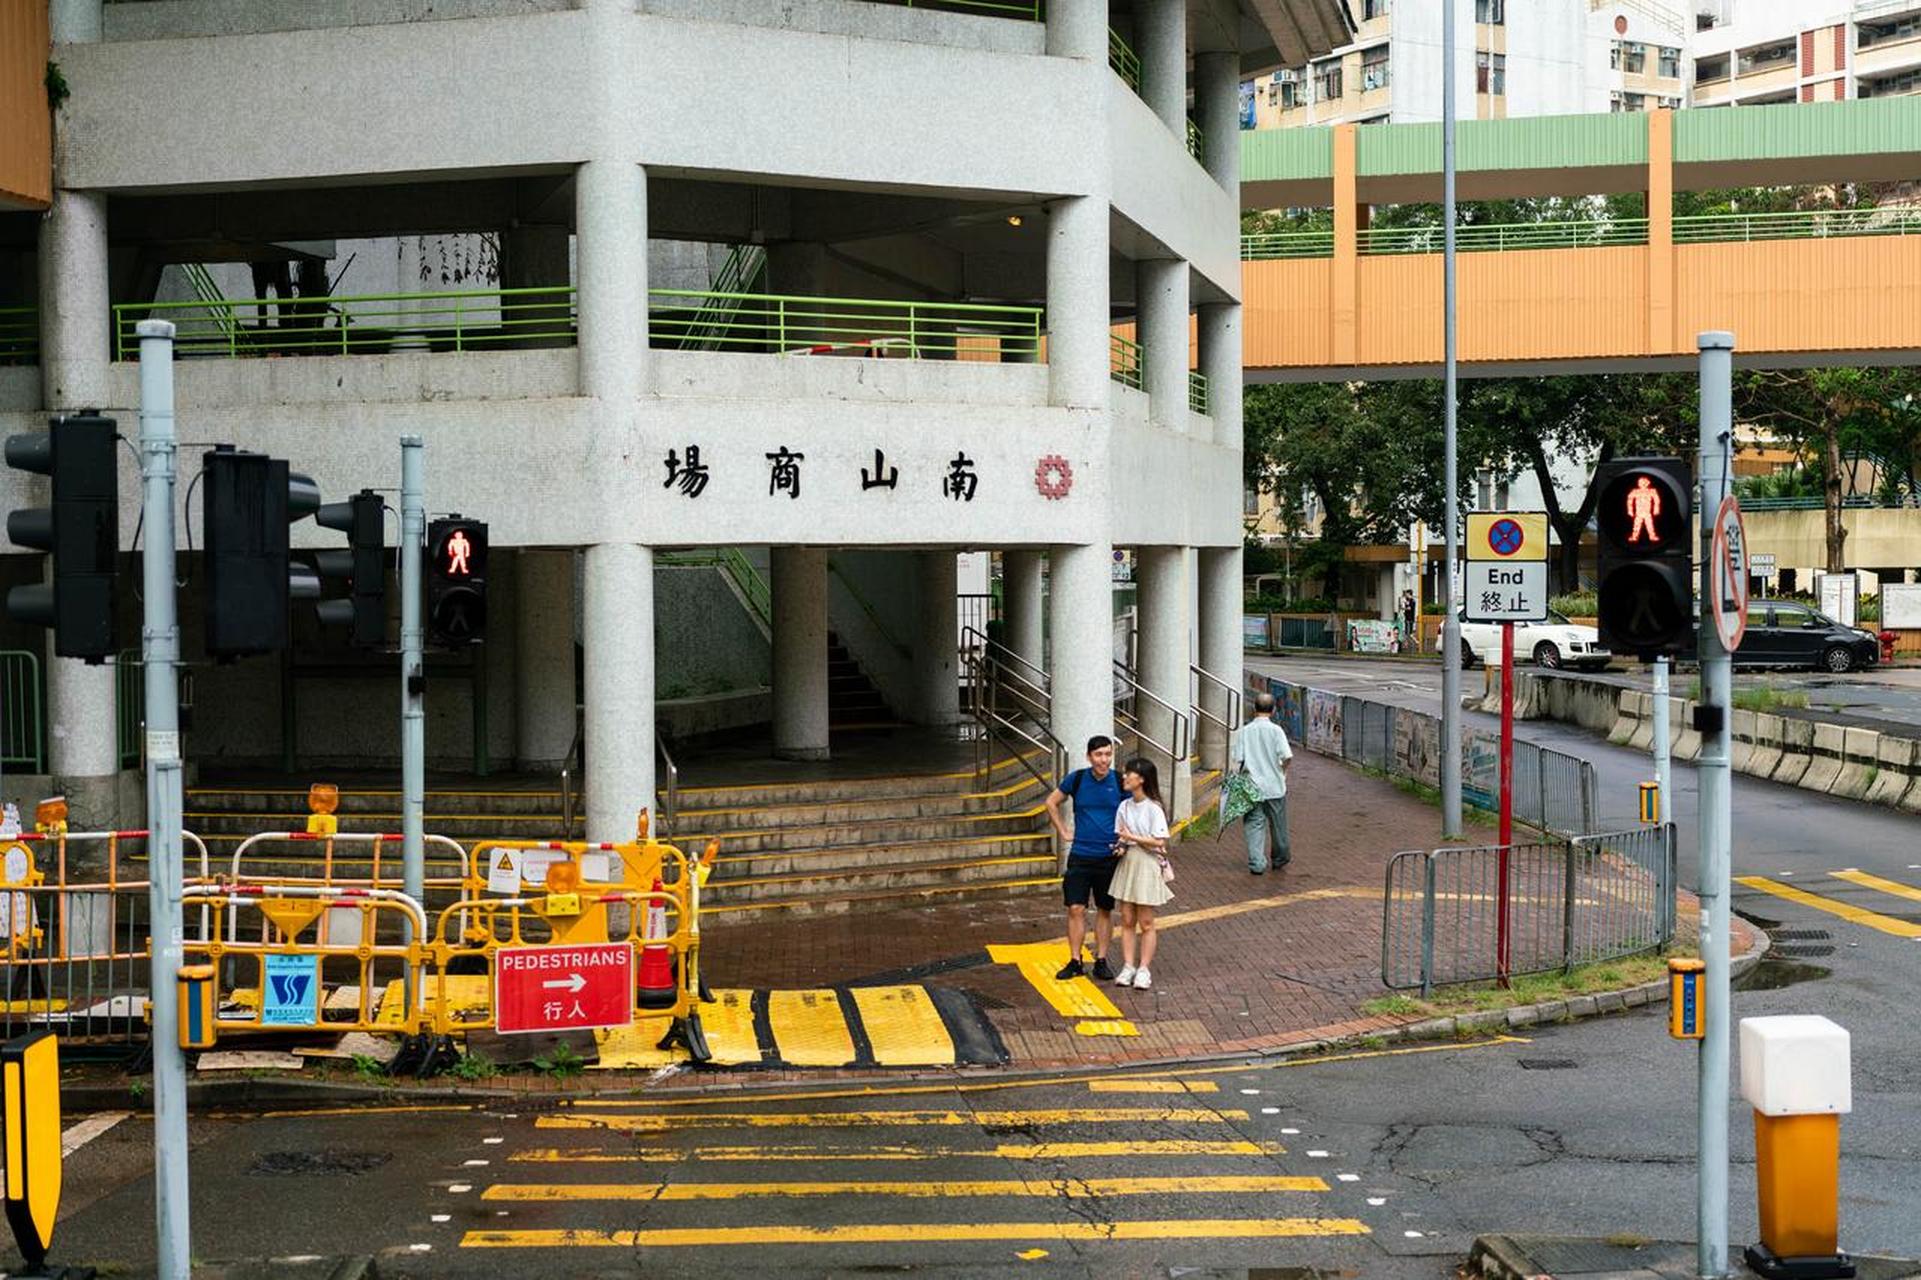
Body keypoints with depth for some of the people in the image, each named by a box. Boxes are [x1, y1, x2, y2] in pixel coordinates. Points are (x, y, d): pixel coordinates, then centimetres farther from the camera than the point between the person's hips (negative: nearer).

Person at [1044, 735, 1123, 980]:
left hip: (1109, 856, 0)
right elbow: (1051, 803, 12)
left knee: (1105, 910, 8)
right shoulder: (1077, 779, -3)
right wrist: (1063, 833, 7)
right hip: (1080, 855, 0)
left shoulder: (1120, 782, -4)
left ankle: (1101, 960, 16)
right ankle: (1075, 961, 5)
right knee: (1076, 909, -2)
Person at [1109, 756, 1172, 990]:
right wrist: (1121, 846, -6)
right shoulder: (1124, 806, 6)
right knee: (1127, 920, 6)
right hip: (1127, 864, 6)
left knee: (1146, 923, 1)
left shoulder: (1153, 809, -13)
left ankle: (1144, 969, 6)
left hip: (1147, 866, -6)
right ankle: (1128, 967, 10)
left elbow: (1159, 842, -16)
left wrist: (1132, 838, -17)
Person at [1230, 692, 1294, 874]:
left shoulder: (1244, 731, -2)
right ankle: (1280, 858, 31)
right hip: (1275, 786, -1)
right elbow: (1287, 756, -17)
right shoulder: (1276, 730, -9)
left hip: (1252, 786, 1)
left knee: (1254, 825, 5)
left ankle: (1256, 863, -2)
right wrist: (1283, 772, 3)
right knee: (1278, 824, 15)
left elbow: (1237, 759, -4)